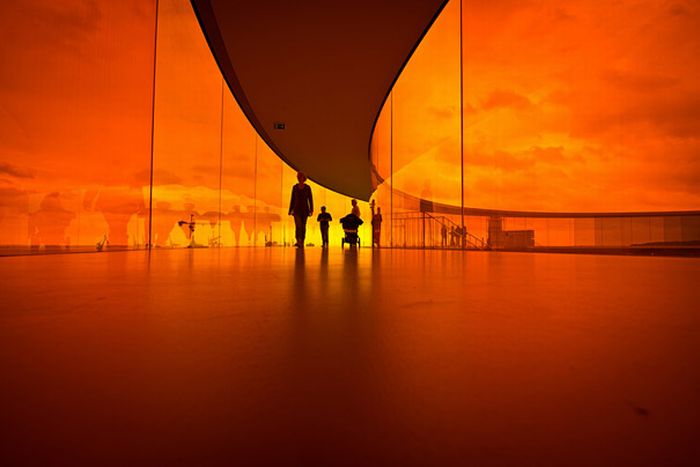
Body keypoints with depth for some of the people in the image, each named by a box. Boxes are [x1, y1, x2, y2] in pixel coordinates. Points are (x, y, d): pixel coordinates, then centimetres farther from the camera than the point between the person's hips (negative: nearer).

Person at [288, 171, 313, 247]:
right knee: (298, 225, -19)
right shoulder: (295, 187, 6)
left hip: (305, 209, 0)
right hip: (297, 209, 0)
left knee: (303, 226, 2)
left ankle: (302, 243, 11)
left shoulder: (307, 187, 2)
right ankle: (298, 241, -30)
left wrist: (311, 210, -9)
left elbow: (310, 199, 0)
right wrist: (290, 210, 4)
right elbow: (292, 199, 8)